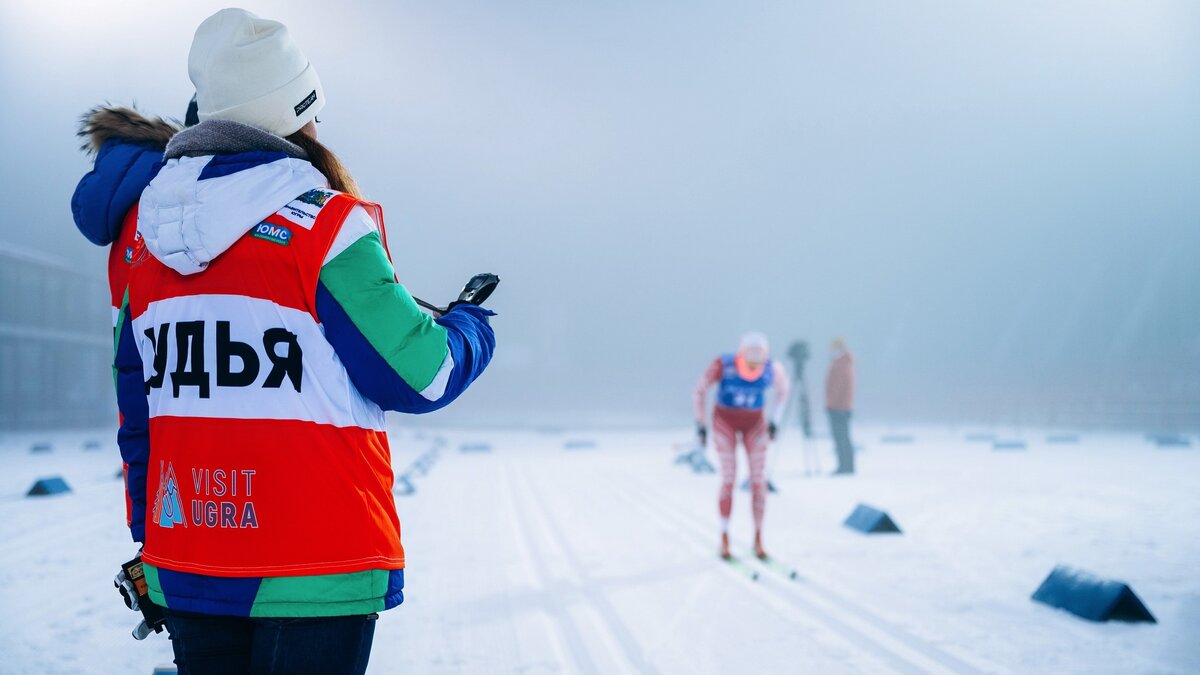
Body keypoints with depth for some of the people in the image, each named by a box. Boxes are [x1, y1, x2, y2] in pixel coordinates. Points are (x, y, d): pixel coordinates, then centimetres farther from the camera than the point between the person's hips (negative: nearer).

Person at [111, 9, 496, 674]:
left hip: (181, 568, 6)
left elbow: (138, 415, 13)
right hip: (314, 569, -6)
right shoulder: (325, 226, -14)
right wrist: (469, 323, 12)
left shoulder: (150, 237, 7)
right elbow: (421, 376, -10)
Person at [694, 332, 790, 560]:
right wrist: (700, 424, -9)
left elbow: (782, 389, 2)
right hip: (725, 420, -2)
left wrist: (774, 420, 0)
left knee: (759, 481, -5)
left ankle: (758, 540, 7)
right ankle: (724, 539, 1)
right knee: (729, 479, -11)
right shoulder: (722, 365, -27)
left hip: (755, 423, 2)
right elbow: (700, 390, -12)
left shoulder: (773, 369, -21)